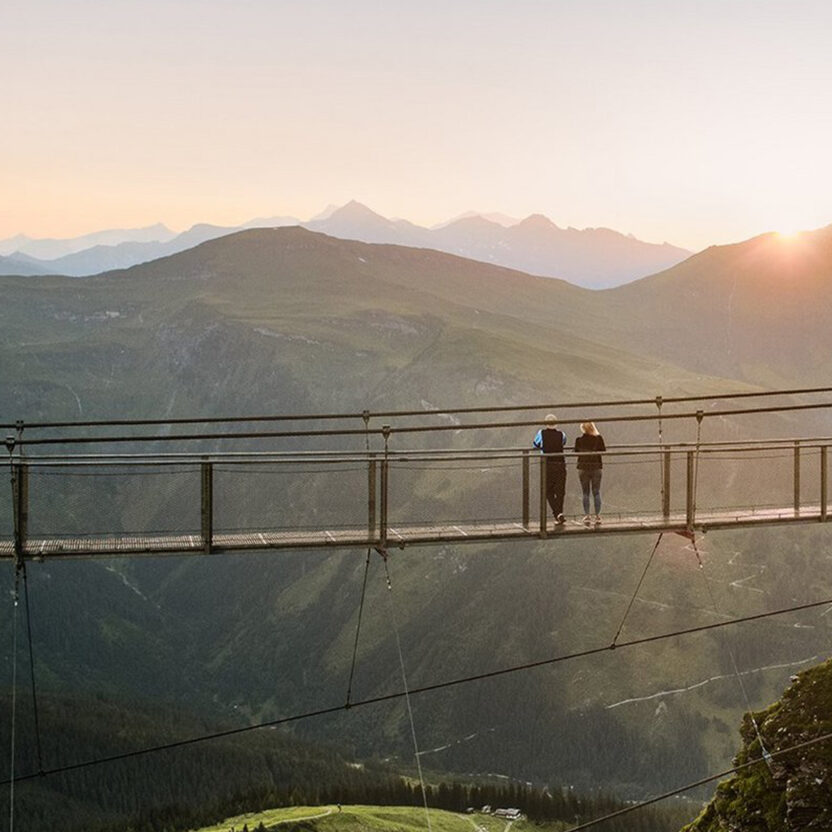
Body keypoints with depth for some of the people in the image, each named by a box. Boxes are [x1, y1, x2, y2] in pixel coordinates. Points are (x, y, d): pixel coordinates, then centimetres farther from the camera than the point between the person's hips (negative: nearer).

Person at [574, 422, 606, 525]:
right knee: (596, 492, 8)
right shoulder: (598, 438, -7)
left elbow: (576, 452, 2)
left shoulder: (579, 440, -7)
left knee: (585, 493, 7)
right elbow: (603, 450, 0)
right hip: (596, 467, 0)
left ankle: (586, 516, 2)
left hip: (583, 467, 0)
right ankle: (598, 515, 5)